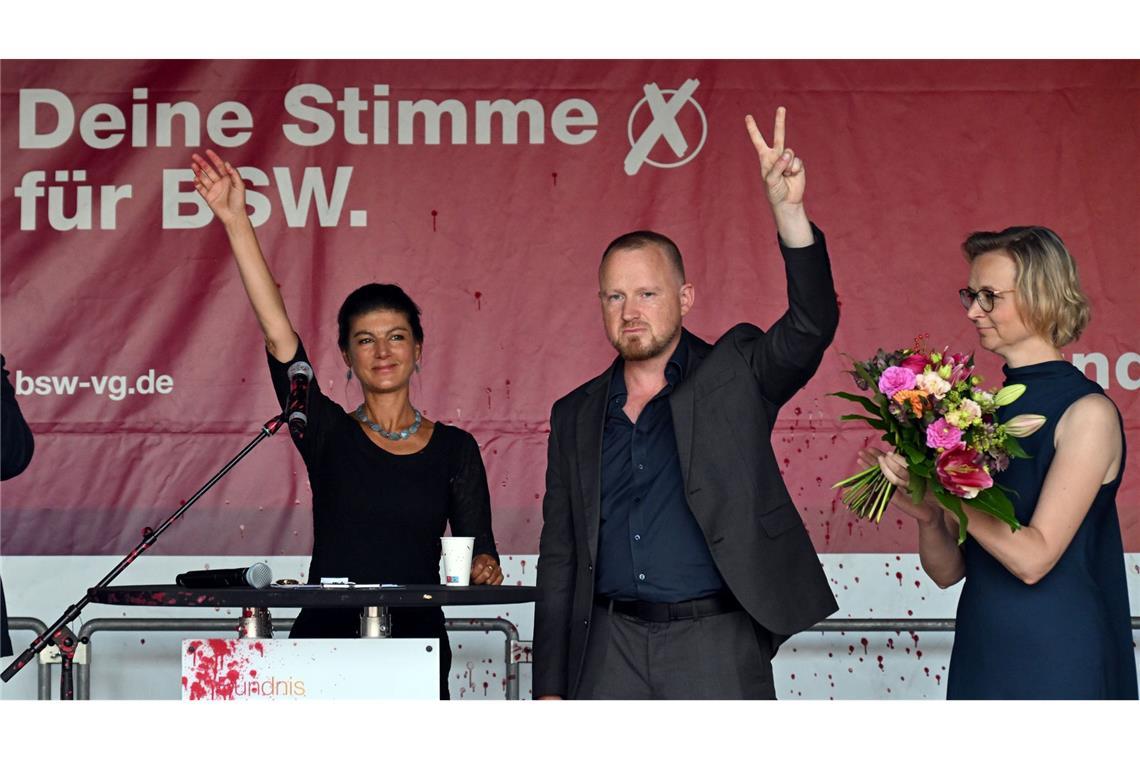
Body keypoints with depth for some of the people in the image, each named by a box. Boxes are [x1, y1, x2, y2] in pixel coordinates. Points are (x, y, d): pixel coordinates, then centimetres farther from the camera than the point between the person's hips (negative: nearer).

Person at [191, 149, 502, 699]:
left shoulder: (454, 448, 9)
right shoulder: (328, 433, 5)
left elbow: (479, 548, 9)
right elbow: (278, 334, -4)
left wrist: (484, 569, -16)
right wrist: (236, 222, -10)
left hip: (416, 642, 1)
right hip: (325, 638, -1)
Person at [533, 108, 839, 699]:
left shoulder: (733, 376, 4)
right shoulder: (575, 417, 13)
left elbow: (812, 324, -15)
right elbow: (558, 559, 14)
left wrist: (787, 208, -27)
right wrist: (550, 689, 9)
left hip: (719, 647, -3)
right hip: (612, 650, 3)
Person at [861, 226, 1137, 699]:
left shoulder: (1088, 414, -11)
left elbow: (1033, 559, -19)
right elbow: (947, 571, 4)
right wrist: (927, 516, -15)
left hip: (1059, 664, -5)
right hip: (981, 656, 5)